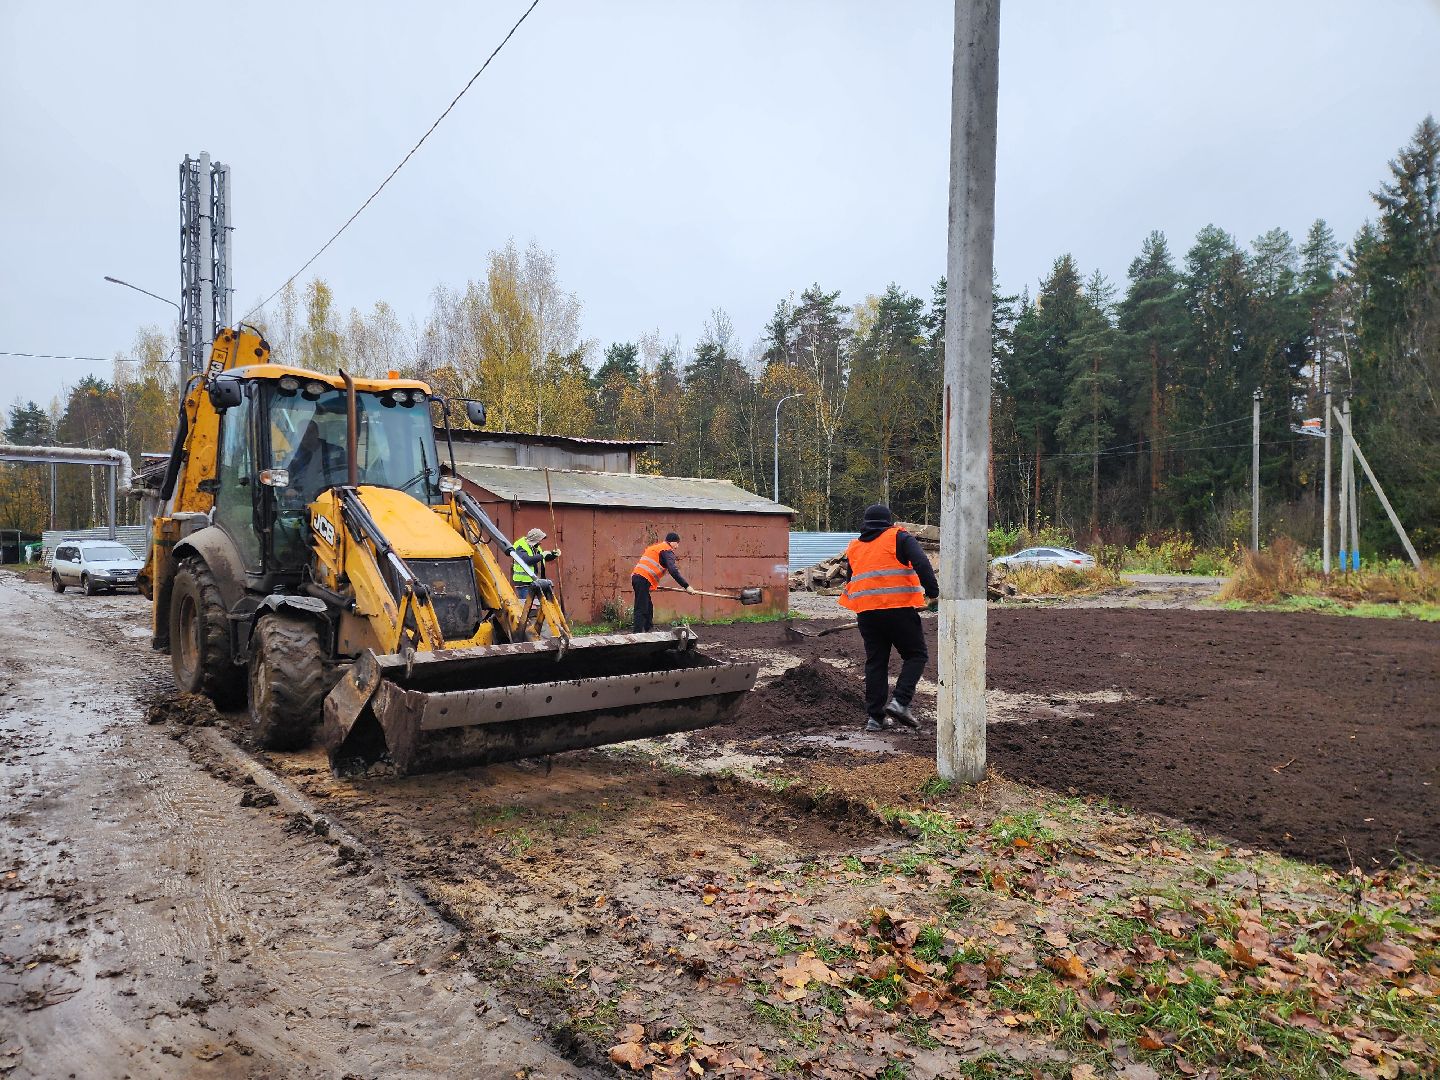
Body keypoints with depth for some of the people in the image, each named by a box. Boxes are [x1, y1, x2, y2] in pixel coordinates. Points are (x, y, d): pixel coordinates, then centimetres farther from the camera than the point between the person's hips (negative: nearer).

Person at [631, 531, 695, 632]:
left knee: (648, 607, 15)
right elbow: (673, 571, -13)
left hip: (636, 576, 9)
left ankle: (649, 629, 18)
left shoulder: (654, 547, 28)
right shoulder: (668, 550, 0)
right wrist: (686, 586, -15)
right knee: (641, 609, -11)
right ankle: (638, 634, -14)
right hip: (644, 580, -9)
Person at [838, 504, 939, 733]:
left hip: (866, 612, 5)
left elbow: (850, 583, 25)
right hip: (898, 609, -5)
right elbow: (921, 564, -10)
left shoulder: (854, 547, 20)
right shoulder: (899, 538, 5)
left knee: (875, 662, 11)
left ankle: (875, 716, 9)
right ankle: (900, 701, -9)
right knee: (916, 655, 7)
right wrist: (932, 591, -9)